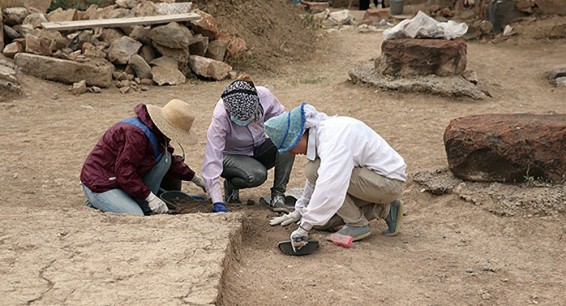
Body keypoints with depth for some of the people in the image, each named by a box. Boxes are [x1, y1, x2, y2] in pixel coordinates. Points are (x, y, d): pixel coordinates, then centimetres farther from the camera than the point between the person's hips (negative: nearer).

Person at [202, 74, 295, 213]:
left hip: (257, 149, 4)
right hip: (231, 156, -4)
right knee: (257, 175, -35)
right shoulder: (220, 118, -32)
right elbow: (211, 160, -34)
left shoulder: (264, 95, -24)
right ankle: (231, 184, 0)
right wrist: (218, 204, -40)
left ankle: (278, 195, -15)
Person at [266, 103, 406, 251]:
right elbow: (317, 179, 17)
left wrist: (304, 226, -34)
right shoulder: (321, 132, 4)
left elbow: (329, 187, -37)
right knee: (320, 215, 4)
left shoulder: (333, 137, -26)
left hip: (389, 182, -10)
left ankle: (357, 224, -9)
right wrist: (299, 211, 20)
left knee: (314, 169, -20)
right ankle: (383, 209, 9)